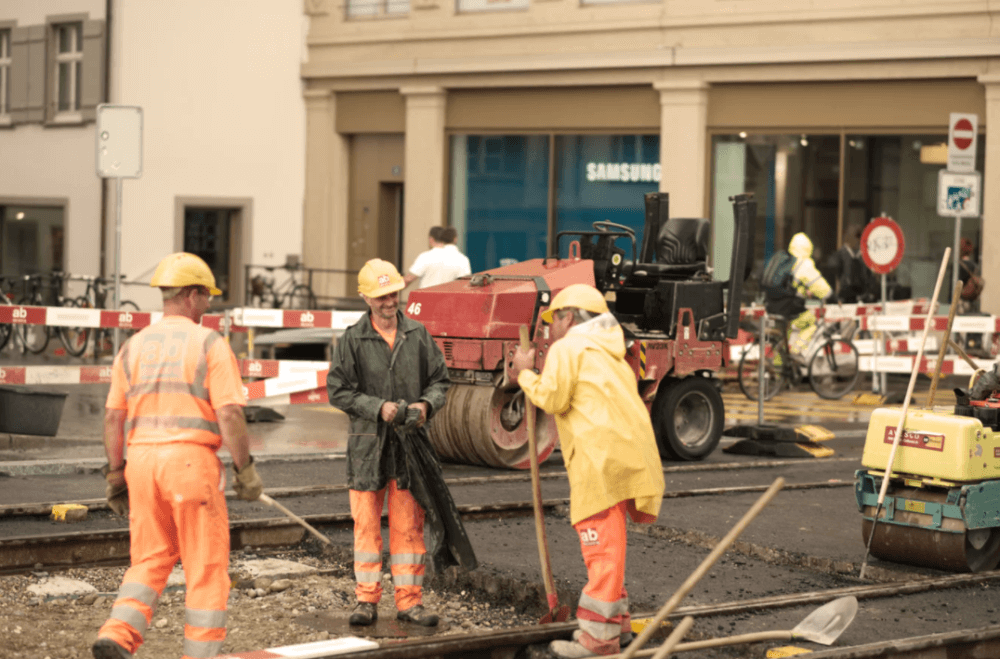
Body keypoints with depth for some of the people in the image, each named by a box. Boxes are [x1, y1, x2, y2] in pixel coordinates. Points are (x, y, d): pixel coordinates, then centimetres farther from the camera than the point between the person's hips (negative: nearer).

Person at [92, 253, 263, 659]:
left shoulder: (133, 347, 9)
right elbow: (230, 414, -12)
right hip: (192, 459, -5)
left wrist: (115, 476, 13)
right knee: (207, 565, 5)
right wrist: (246, 471, -5)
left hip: (143, 458, 5)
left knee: (150, 561, 14)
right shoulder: (210, 344, -5)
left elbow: (113, 417, 8)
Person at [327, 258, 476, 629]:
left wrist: (426, 405, -9)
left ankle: (409, 600, 12)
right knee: (366, 523, 3)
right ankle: (366, 599, 11)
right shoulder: (352, 340, -2)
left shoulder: (418, 336, 5)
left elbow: (440, 380, 11)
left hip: (410, 443, 2)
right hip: (367, 444, -2)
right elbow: (338, 391, -3)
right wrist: (378, 407, -14)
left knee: (409, 525, 5)